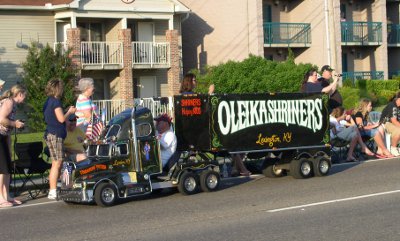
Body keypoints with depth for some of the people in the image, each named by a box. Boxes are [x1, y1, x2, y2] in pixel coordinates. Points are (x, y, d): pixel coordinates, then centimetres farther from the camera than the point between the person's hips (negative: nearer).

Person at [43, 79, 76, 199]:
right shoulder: (56, 101, -13)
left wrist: (68, 111, 16)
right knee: (56, 163, -9)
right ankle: (53, 192, -9)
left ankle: (53, 190, 16)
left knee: (57, 163, 13)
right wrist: (70, 112, 0)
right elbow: (61, 119, -17)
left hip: (51, 134, 10)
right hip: (55, 135, -10)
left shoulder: (48, 101, 15)